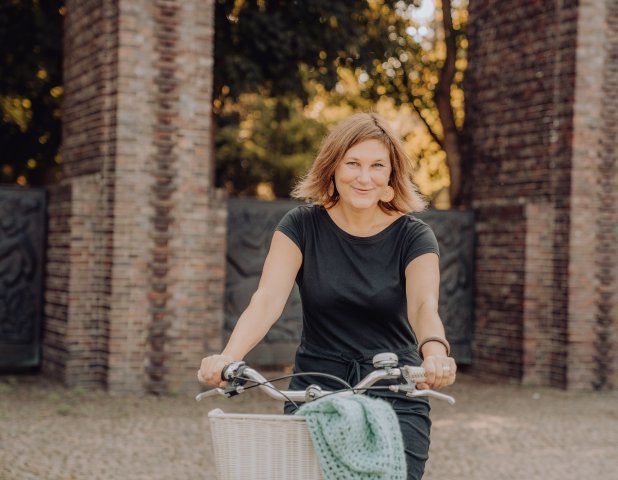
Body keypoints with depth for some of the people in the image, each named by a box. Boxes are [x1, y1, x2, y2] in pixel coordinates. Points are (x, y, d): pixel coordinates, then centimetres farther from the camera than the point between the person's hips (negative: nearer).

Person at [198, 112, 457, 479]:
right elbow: (267, 299, -15)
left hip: (395, 398, 0)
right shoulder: (302, 226, -2)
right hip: (314, 392, 1)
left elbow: (424, 305, -21)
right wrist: (228, 357, -34)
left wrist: (435, 354, -44)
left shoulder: (413, 236, -4)